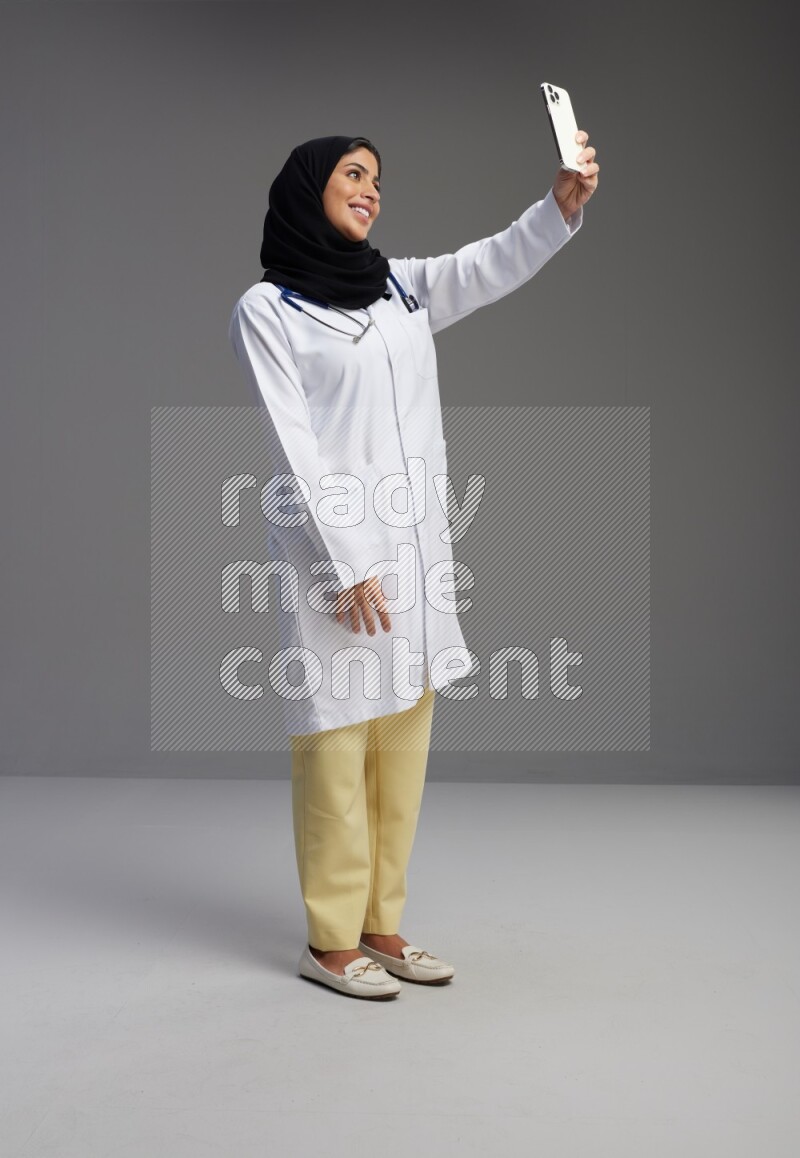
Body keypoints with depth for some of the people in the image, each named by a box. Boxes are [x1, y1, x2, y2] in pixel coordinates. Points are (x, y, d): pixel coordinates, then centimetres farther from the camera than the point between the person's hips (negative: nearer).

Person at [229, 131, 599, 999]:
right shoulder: (265, 309, -1)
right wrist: (348, 563, -14)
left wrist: (561, 205, -19)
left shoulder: (402, 286, 15)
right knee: (336, 750, -1)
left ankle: (380, 925, 21)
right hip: (333, 554, -6)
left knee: (403, 749, 9)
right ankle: (330, 941, 11)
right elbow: (293, 446, -9)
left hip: (416, 550, 6)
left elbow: (492, 267, -1)